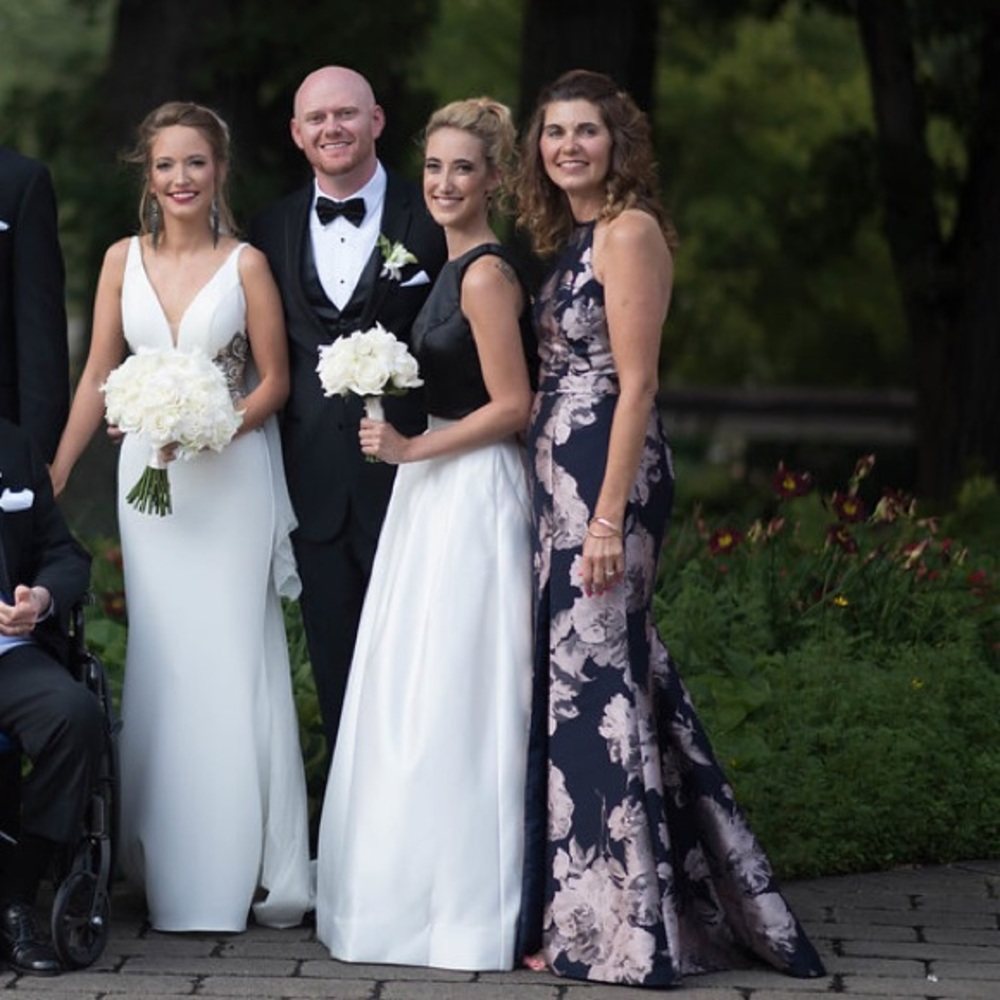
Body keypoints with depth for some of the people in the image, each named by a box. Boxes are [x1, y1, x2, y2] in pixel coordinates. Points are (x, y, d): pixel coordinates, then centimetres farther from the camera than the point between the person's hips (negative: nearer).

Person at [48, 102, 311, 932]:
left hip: (233, 474, -3)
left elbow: (274, 382, -1)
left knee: (234, 655, -4)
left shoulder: (246, 264, -3)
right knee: (162, 658, 4)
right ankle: (173, 861, 11)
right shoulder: (123, 260, 6)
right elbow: (98, 377, 8)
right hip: (149, 476, 3)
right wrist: (53, 475, 5)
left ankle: (246, 866, 3)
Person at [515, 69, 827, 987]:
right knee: (590, 672, 10)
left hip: (606, 472, -9)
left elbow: (636, 382, -16)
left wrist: (608, 516, -21)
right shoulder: (573, 237, 17)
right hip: (563, 472, 9)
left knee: (595, 677, -6)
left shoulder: (629, 231, -11)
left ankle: (610, 928, -1)